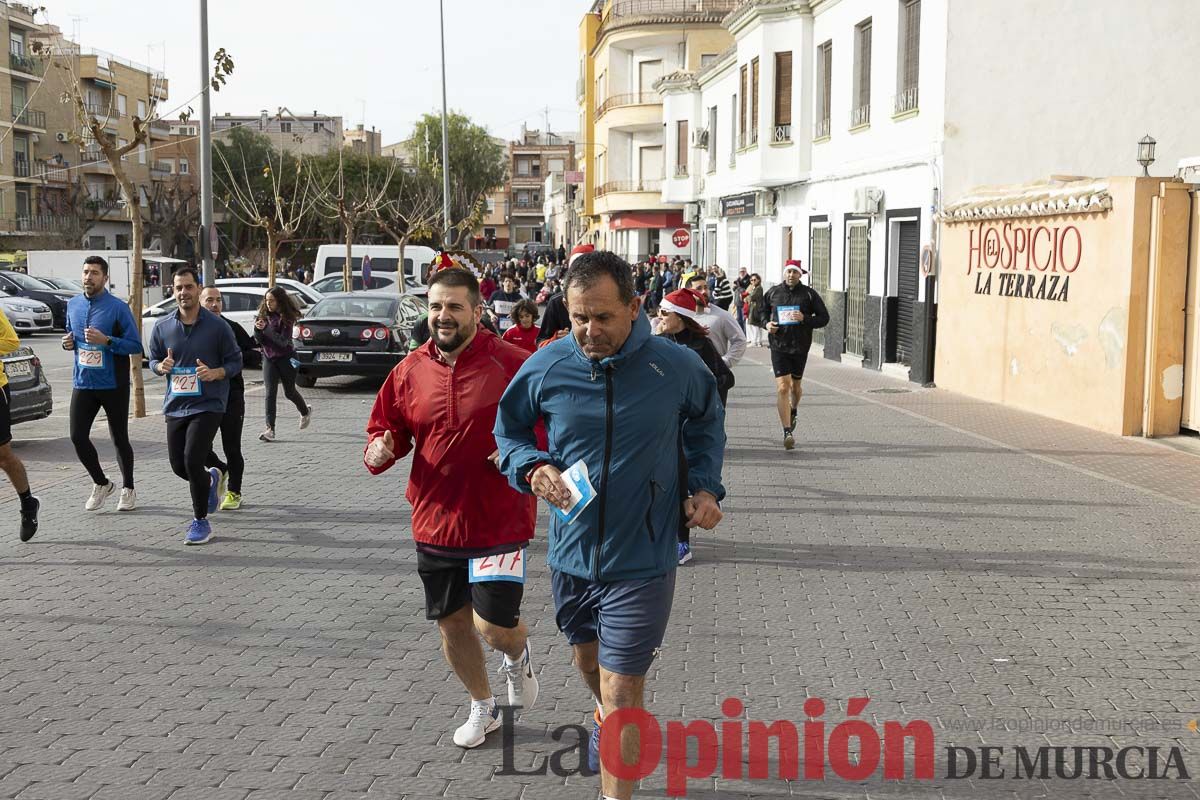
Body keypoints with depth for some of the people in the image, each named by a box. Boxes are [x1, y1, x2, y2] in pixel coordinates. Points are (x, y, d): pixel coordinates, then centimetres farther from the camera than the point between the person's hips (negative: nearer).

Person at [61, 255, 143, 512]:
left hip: (113, 384, -4)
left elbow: (136, 346, -12)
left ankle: (128, 489, 24)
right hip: (83, 383, 4)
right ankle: (101, 483, 19)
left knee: (119, 438, 7)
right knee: (78, 437, -2)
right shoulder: (73, 305, 6)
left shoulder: (118, 308, -10)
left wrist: (105, 341, -24)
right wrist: (68, 342, -1)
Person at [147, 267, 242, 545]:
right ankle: (210, 479, 45)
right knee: (178, 465, 9)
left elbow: (235, 361, 0)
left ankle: (201, 520, 2)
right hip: (175, 405, 5)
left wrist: (215, 373, -19)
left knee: (192, 460, -16)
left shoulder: (217, 326, -6)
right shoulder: (162, 327, 4)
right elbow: (152, 359, 15)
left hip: (207, 404, -5)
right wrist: (161, 366, -9)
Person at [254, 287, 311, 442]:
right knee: (270, 393, -9)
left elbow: (283, 341, -21)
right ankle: (270, 429, -13)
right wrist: (257, 329, -20)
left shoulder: (287, 317, -13)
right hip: (269, 358, 3)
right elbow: (260, 340, 0)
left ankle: (305, 411, 42)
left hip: (286, 358, -3)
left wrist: (266, 328, -30)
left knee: (289, 392, 12)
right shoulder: (264, 315, 0)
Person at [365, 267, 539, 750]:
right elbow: (388, 430, 14)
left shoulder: (513, 364, -10)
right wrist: (379, 449, -8)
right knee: (452, 624, 15)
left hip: (499, 522, -4)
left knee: (494, 626, -9)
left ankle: (518, 655, 30)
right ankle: (482, 708, 40)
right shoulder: (411, 370, 3)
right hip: (435, 523, 5)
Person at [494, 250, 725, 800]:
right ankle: (605, 718, 60)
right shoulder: (545, 367, -11)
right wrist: (532, 467, -15)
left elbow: (706, 422, 10)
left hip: (641, 561, -3)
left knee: (622, 692, -5)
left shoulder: (677, 367, -12)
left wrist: (705, 486, -3)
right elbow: (509, 430, 6)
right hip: (571, 553, 4)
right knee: (587, 658, 28)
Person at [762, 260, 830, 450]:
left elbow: (824, 318, 0)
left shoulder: (809, 294, -2)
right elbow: (762, 311, 19)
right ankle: (787, 432, -10)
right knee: (782, 387, -11)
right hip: (778, 346, -1)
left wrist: (804, 318, -17)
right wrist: (767, 323, -3)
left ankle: (793, 412, 51)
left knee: (795, 386, 17)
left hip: (800, 346, 1)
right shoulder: (773, 292, 3)